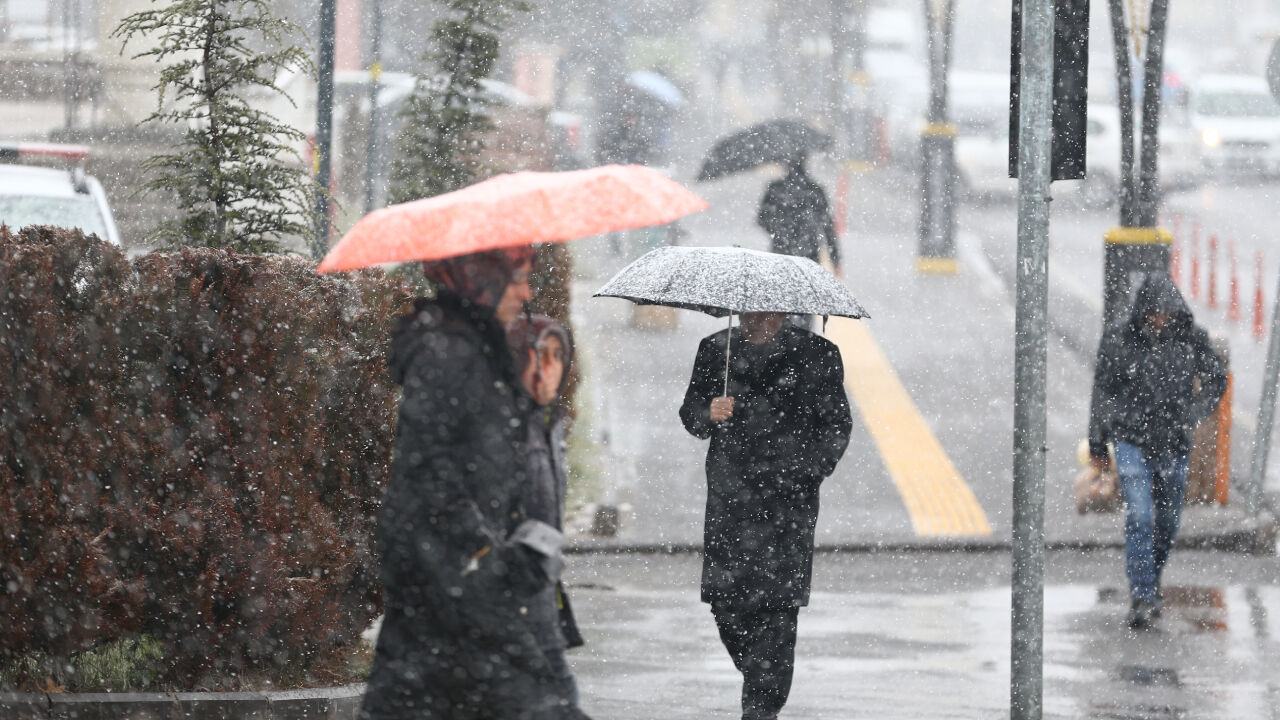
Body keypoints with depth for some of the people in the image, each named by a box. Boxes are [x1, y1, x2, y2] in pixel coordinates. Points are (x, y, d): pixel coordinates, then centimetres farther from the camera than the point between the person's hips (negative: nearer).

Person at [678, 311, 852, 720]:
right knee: (725, 599, -1)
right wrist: (708, 414, -9)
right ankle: (763, 681, 23)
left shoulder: (816, 355, 4)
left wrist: (810, 469, -7)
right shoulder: (716, 350, 11)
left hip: (787, 501, -3)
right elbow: (690, 411, 14)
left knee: (776, 604, -9)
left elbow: (836, 425, 6)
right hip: (728, 497, 3)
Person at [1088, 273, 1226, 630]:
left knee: (1167, 521, 10)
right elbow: (1103, 392, 5)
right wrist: (1097, 444, 9)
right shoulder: (1118, 339, -6)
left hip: (1173, 442, 2)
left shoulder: (1191, 338, -3)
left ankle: (1151, 581, 32)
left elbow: (1216, 381, 12)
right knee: (1139, 517, -14)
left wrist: (1191, 414, -3)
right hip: (1132, 440, -2)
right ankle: (1142, 597, -15)